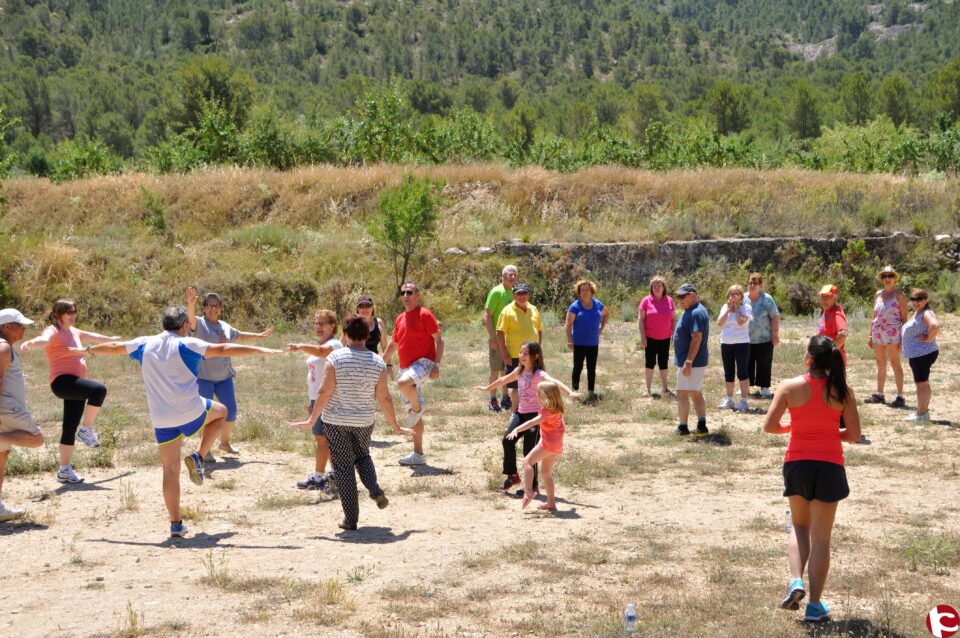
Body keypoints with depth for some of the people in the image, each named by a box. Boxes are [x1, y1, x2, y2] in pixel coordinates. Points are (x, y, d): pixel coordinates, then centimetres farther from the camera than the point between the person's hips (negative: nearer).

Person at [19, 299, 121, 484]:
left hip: (76, 385, 8)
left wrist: (110, 339, 57)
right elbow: (44, 339, -29)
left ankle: (65, 470, 12)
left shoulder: (74, 332, 20)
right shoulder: (53, 331, -6)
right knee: (99, 390, -30)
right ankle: (87, 430, -15)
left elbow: (92, 337, 40)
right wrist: (31, 343, -52)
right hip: (62, 381, -8)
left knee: (70, 428, 7)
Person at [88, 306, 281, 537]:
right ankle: (198, 458, 11)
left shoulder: (144, 344, 7)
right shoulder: (187, 345, -7)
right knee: (221, 412, 27)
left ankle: (176, 524, 7)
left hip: (161, 420, 4)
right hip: (191, 412, -4)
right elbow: (223, 349, -14)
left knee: (170, 470, 10)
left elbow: (114, 347, 23)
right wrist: (259, 350, -13)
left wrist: (90, 349, 43)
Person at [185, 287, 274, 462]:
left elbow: (240, 337, 33)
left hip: (224, 376, 6)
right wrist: (190, 304, -52)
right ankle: (205, 450, 8)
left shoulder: (225, 327, 14)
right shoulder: (199, 324, -8)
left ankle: (224, 442, 29)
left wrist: (259, 336, 41)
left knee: (231, 410, 8)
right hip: (203, 377, -6)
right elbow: (190, 319, -31)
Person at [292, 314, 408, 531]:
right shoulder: (377, 363, -6)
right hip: (363, 421, 2)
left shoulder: (335, 358, -12)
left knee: (343, 467, 6)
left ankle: (351, 519, 6)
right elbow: (384, 398, -4)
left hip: (335, 421, -2)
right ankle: (374, 489, 1)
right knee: (362, 456, 28)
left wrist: (312, 420, -5)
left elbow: (324, 392, -15)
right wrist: (395, 426, 6)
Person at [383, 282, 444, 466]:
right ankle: (418, 454, 14)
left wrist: (436, 364, -20)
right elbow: (393, 345, 26)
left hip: (423, 362, -8)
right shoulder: (400, 319, 15)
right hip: (406, 367, 8)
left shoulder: (424, 315, -6)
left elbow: (439, 340, -11)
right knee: (413, 412, 9)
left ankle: (418, 406, -9)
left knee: (403, 382, -38)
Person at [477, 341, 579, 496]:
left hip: (534, 414, -7)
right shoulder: (519, 371, 8)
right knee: (508, 440, -3)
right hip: (521, 413, 7)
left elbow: (553, 381, -34)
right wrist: (488, 388, 40)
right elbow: (504, 380, 26)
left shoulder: (539, 374, -16)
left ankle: (532, 485, 7)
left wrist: (569, 392, -52)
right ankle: (512, 476, 15)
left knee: (529, 449, -5)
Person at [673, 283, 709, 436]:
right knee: (696, 393, 12)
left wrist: (688, 362, -27)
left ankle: (682, 427, -3)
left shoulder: (696, 313, -19)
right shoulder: (692, 311, 14)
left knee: (682, 393, -6)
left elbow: (697, 339, -26)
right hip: (698, 361, 11)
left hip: (691, 361, -11)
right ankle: (702, 426, 14)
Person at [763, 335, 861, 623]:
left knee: (800, 526, 22)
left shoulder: (790, 386, -7)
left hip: (797, 463, 0)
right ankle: (815, 605, 10)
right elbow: (854, 435, -3)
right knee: (821, 537, 8)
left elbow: (769, 426, -8)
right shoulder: (842, 391, -4)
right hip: (830, 465, 0)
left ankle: (796, 581, 0)